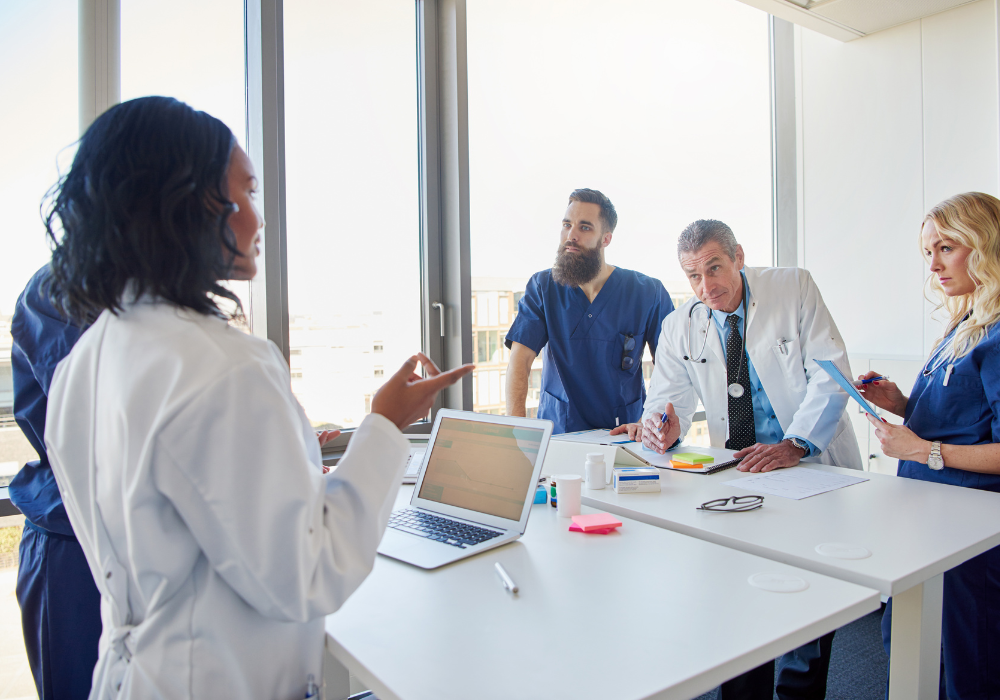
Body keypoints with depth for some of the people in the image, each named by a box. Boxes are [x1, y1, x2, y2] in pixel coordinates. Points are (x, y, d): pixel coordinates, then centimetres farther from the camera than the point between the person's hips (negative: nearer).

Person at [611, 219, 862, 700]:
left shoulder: (794, 288, -6)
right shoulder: (680, 327, 1)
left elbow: (830, 375, -11)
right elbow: (668, 400, 2)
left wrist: (794, 444, -24)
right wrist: (664, 428, -23)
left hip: (814, 465, -1)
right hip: (738, 472, 2)